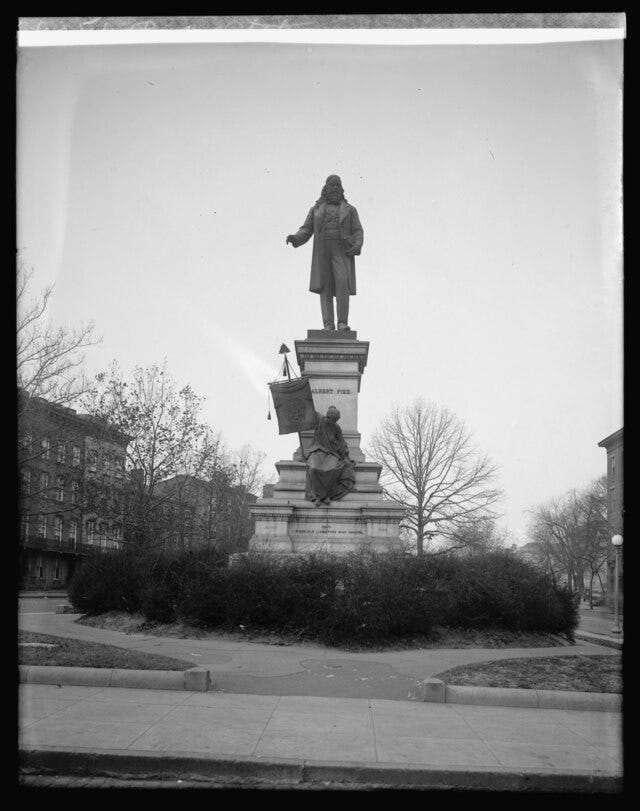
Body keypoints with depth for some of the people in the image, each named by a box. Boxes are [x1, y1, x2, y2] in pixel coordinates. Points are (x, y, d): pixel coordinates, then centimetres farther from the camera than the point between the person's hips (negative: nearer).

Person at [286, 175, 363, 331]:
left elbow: (358, 232, 5)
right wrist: (294, 238, -12)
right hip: (322, 252, 1)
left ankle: (342, 322, -18)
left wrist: (357, 246, -17)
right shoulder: (316, 209, 15)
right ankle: (329, 324, -7)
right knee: (325, 286, -8)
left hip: (341, 252, -1)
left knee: (342, 282, -20)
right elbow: (306, 231, 10)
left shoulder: (349, 210, 12)